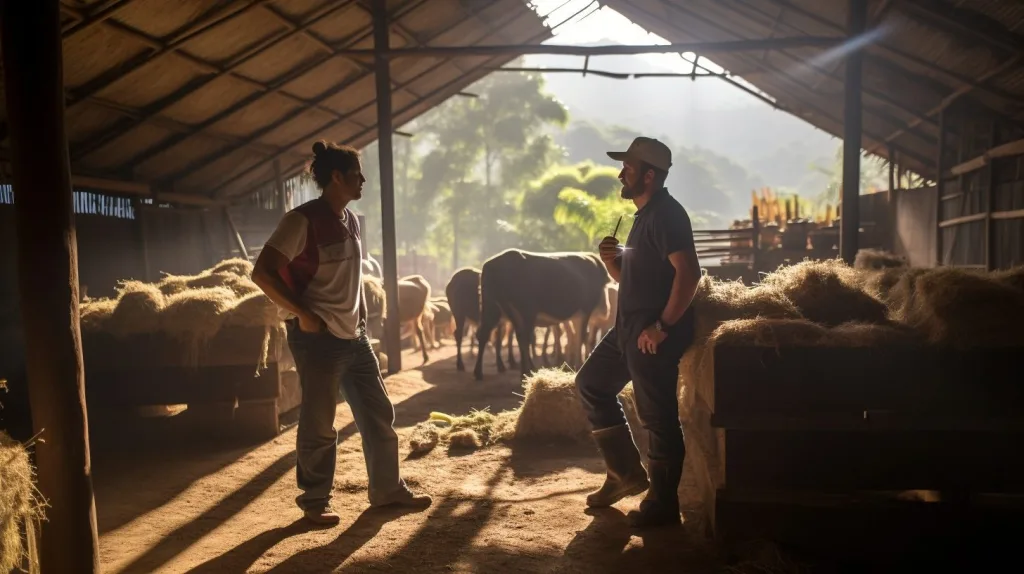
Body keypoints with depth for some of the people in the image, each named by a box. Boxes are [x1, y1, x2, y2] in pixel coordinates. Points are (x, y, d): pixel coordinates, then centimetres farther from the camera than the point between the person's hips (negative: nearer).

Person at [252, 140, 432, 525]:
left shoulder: (351, 220, 10)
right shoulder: (303, 220, -14)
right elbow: (262, 273, -17)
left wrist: (361, 316, 11)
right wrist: (303, 316, -17)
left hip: (354, 335, 8)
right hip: (318, 338, -8)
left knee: (378, 413, 12)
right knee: (318, 424, 3)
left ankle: (387, 490, 25)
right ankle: (315, 501, 20)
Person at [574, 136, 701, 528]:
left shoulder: (666, 214, -13)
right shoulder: (645, 215, 17)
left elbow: (689, 271, -25)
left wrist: (662, 326, -25)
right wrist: (610, 259, 2)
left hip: (653, 332, -11)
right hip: (629, 327, 11)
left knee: (657, 417, -2)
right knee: (592, 383, 18)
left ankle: (662, 504, 13)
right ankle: (627, 473, 26)